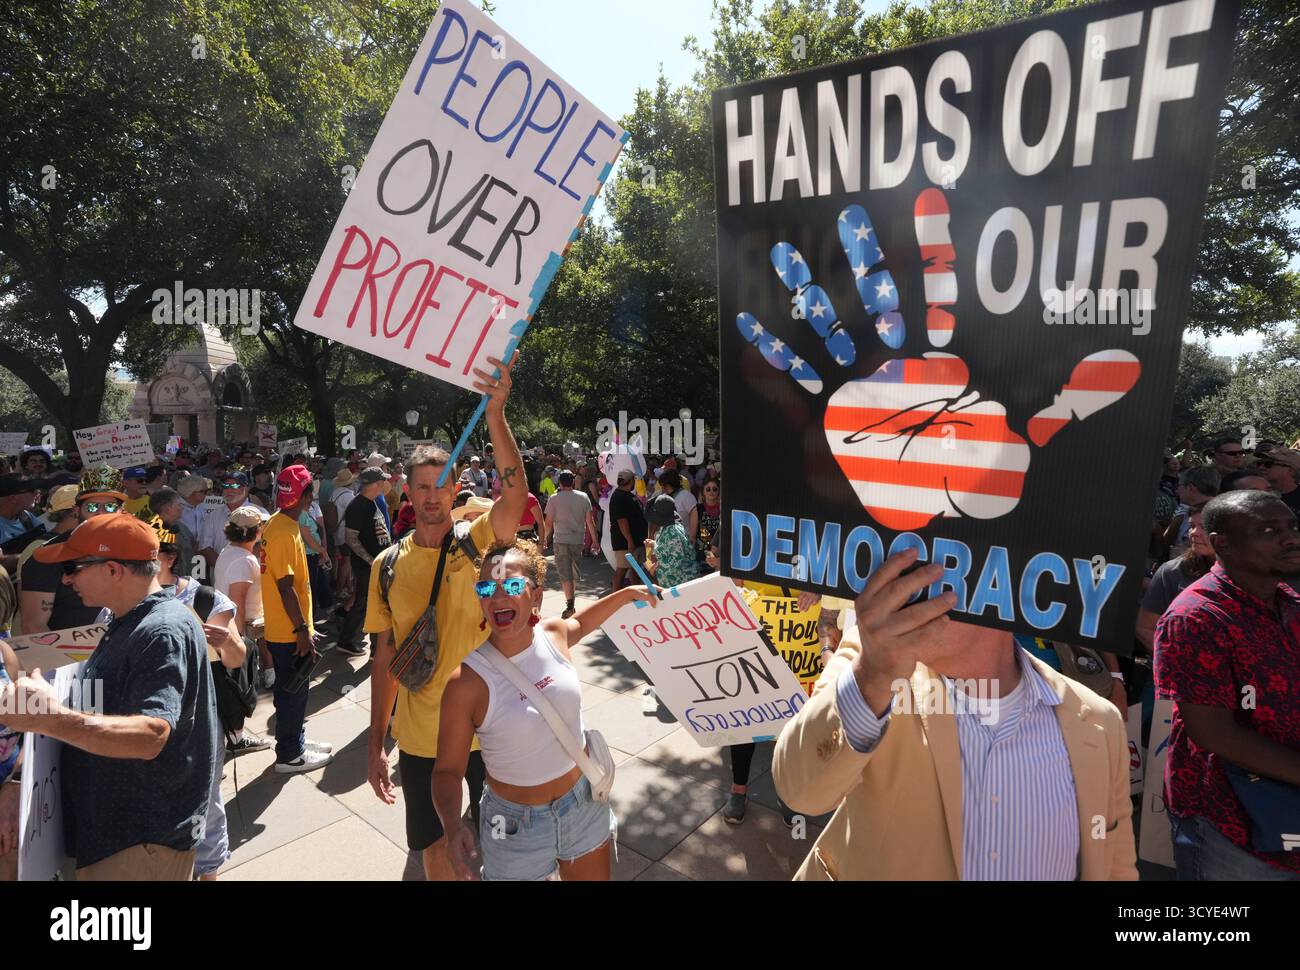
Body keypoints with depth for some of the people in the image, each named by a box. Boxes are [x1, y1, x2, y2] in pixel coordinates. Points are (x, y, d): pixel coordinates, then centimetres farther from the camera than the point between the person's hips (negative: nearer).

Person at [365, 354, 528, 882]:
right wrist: (375, 745, 3)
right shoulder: (389, 566, -3)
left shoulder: (478, 542, -11)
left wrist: (495, 413, -42)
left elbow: (515, 492, -31)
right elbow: (384, 656, 3)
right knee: (435, 847, 19)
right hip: (420, 735, 2)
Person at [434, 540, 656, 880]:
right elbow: (448, 770, -14)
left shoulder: (554, 635, -11)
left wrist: (629, 593, 18)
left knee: (594, 876, 23)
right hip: (517, 824, -4)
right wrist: (453, 827, -30)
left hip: (586, 803, 4)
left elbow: (579, 623, 14)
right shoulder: (467, 682, -24)